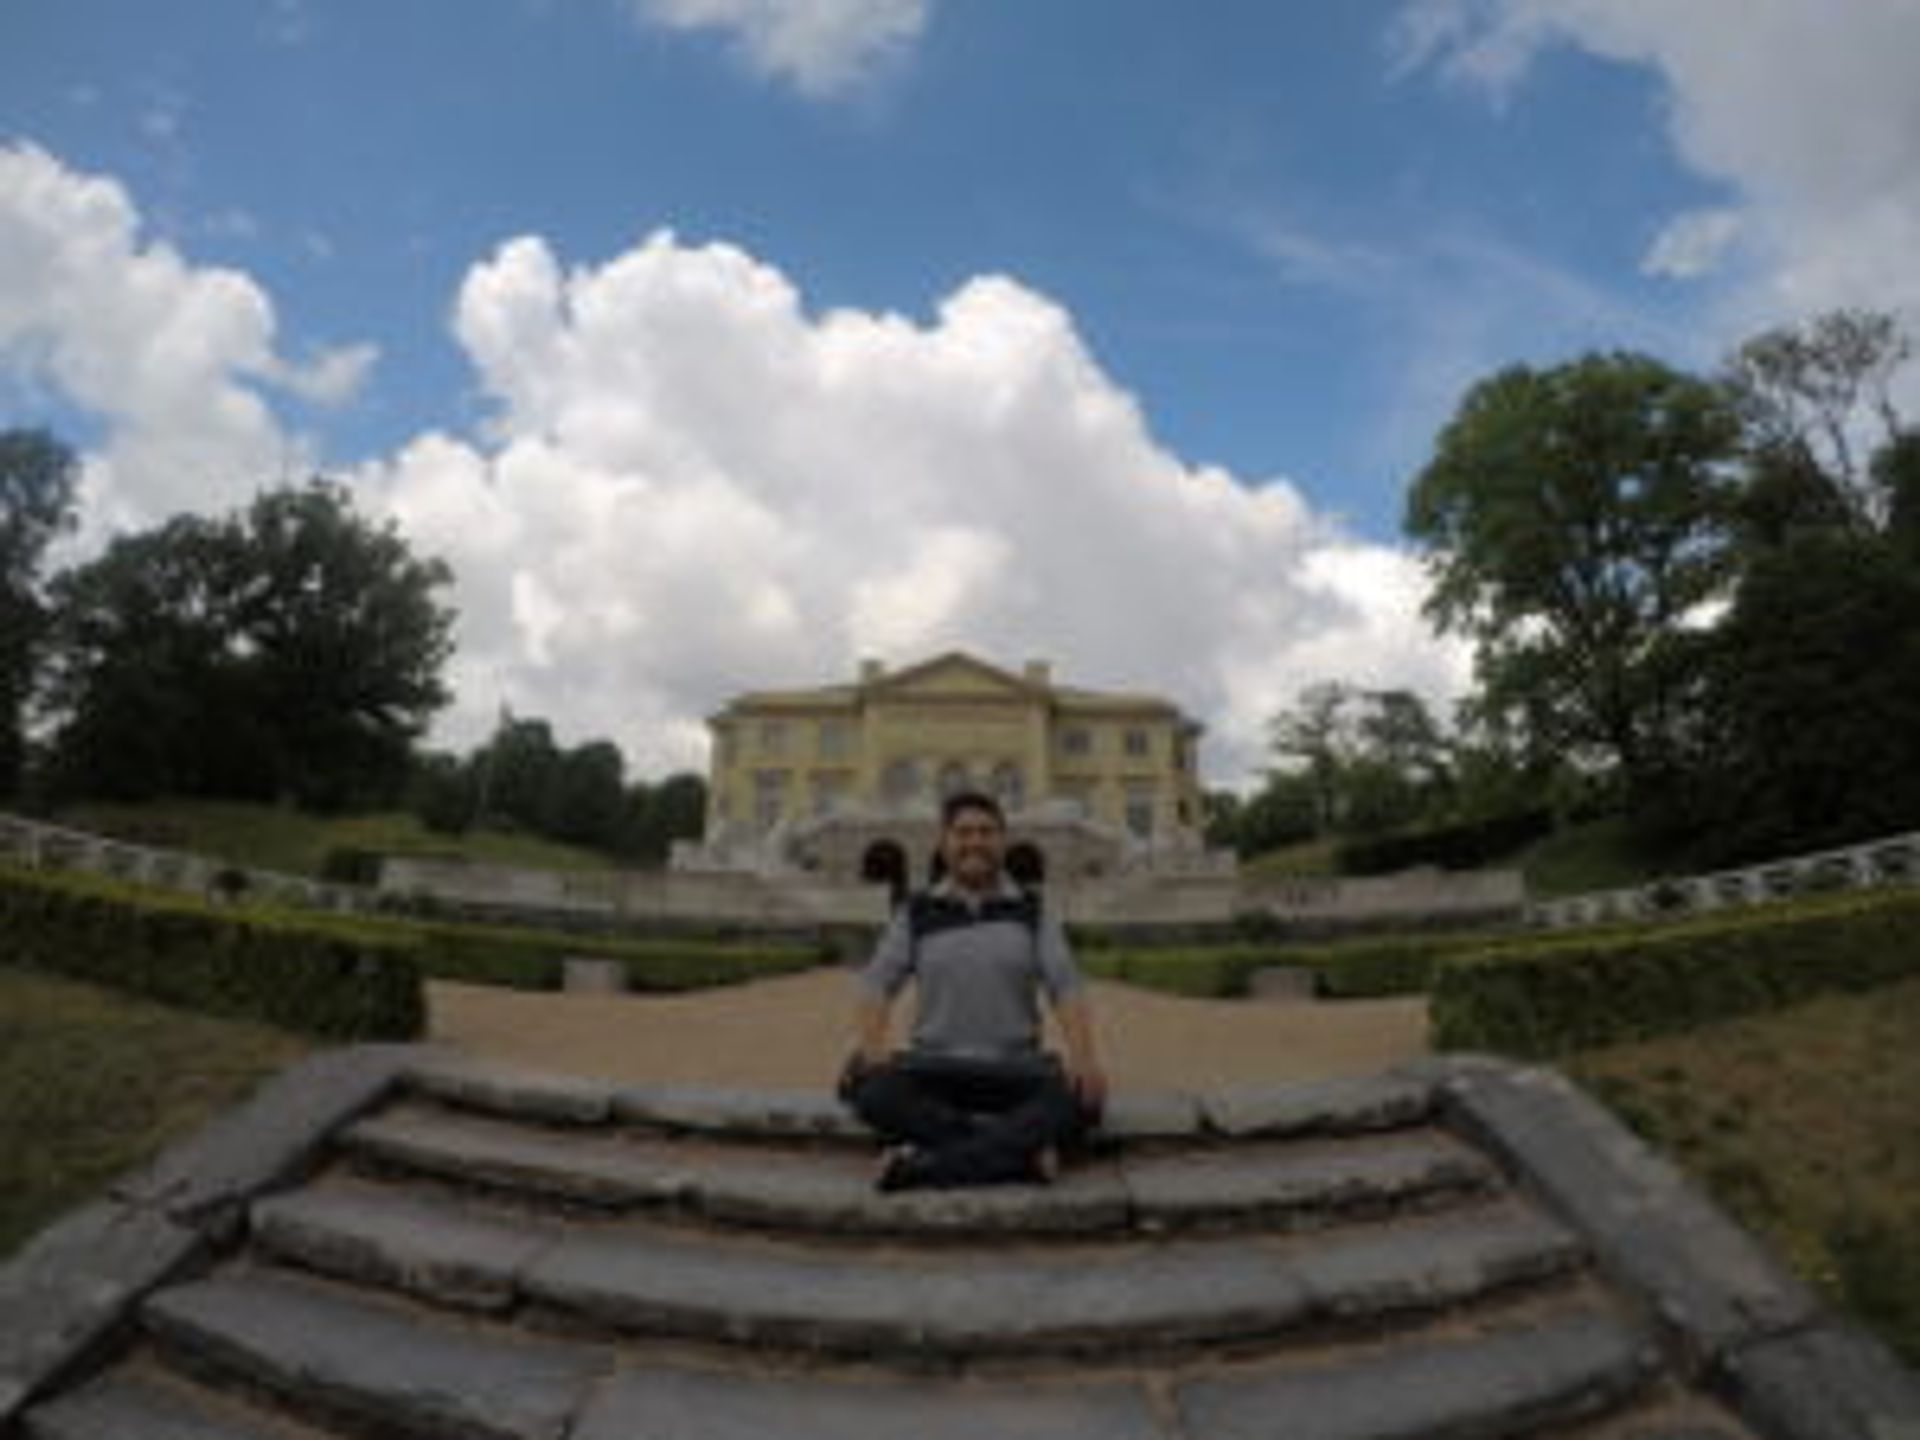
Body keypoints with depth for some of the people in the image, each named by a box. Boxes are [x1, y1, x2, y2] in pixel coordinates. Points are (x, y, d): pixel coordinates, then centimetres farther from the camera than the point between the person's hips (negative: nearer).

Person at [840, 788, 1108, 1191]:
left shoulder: (1032, 913, 7)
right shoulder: (916, 914, 8)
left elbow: (1066, 987, -3)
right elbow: (877, 985, -1)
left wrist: (1084, 1058, -22)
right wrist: (871, 1048, -22)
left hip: (1015, 1070, 0)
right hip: (934, 1067, 0)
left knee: (1083, 1098, -30)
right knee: (871, 1089, -31)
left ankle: (924, 1165, -33)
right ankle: (1022, 1149, -27)